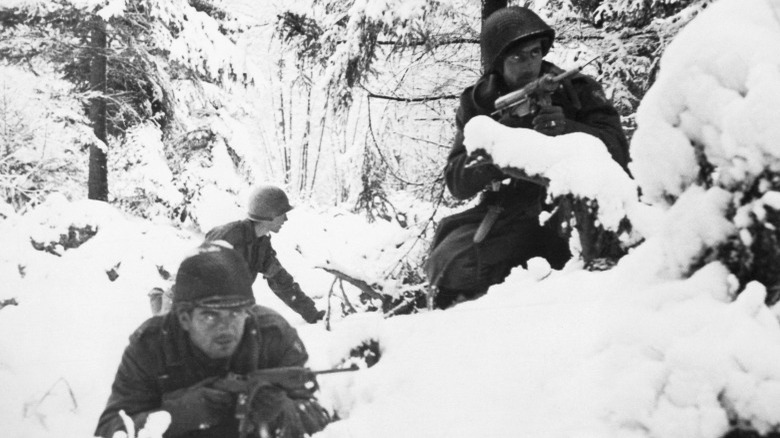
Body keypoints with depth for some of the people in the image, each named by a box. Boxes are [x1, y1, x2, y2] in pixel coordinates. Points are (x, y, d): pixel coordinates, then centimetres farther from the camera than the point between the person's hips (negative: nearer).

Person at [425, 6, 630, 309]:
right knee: (449, 266, -22)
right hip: (509, 214, 1)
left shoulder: (576, 90, 0)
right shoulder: (477, 105, 4)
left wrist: (567, 131, -26)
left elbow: (618, 150, -8)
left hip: (568, 205, -1)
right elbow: (457, 184, -3)